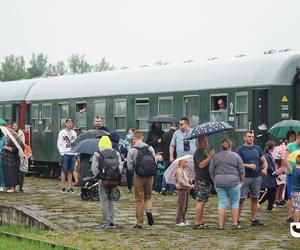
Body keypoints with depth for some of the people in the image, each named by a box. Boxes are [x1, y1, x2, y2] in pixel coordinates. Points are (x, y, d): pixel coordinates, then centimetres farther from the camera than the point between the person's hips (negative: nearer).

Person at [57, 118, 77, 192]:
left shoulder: (74, 133, 16)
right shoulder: (62, 132, 3)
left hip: (73, 154, 4)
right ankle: (63, 187, 0)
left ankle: (69, 187, 6)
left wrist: (76, 153, 4)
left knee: (70, 171, 4)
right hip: (65, 154, -4)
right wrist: (62, 153, -11)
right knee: (64, 171, -3)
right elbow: (59, 144, -1)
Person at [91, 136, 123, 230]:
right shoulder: (116, 153, 7)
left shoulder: (97, 154, -4)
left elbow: (94, 168, -7)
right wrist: (117, 175, 12)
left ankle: (106, 222, -5)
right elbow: (120, 166, 5)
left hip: (103, 180, -4)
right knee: (110, 199, 15)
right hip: (114, 180, 4)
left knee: (104, 200, 2)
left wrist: (98, 176, 7)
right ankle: (111, 221, 12)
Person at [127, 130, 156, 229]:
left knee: (139, 200, 5)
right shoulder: (150, 148, 0)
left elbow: (129, 167, -6)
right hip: (149, 176, 2)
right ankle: (149, 210, -9)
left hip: (138, 176, -2)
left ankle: (139, 223, 7)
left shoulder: (132, 150, -7)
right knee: (148, 196, 19)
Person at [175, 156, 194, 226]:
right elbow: (181, 182, -20)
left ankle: (184, 220, 19)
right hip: (181, 189, -9)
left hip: (186, 189, 9)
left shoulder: (185, 171, 15)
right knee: (181, 205, -6)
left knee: (186, 206, 12)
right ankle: (178, 221, -2)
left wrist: (190, 182, 3)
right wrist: (190, 186, -21)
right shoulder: (179, 171, -12)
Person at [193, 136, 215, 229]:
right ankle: (197, 223, -10)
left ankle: (200, 221, 16)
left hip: (206, 180, 10)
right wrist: (210, 156, -24)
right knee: (200, 201, -10)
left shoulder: (204, 152, 19)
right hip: (202, 180, -10)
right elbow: (201, 165, -25)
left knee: (202, 202, 12)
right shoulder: (198, 153, -13)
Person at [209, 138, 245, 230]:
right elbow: (242, 171, 1)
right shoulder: (236, 156, 0)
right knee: (235, 202, 7)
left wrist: (215, 180, 20)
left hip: (219, 182, 3)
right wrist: (241, 181, 15)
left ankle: (220, 224, 0)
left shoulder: (216, 156, 7)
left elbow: (211, 171, 9)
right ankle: (235, 224, 8)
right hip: (233, 182, -3)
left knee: (222, 202, 5)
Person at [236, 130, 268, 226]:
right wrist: (248, 166, -20)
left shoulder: (257, 148, 11)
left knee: (255, 199, 8)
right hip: (245, 177, -4)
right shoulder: (240, 149, -2)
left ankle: (254, 219, 14)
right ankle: (237, 219, -1)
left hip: (257, 177, 4)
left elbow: (264, 161, 15)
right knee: (241, 199, -6)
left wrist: (265, 169, -4)